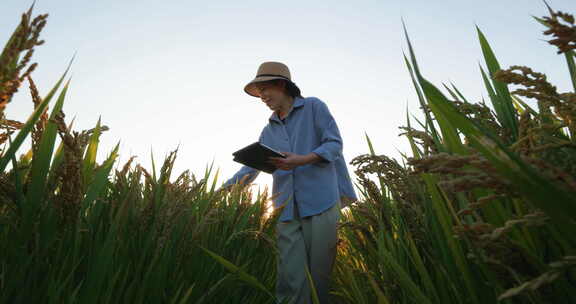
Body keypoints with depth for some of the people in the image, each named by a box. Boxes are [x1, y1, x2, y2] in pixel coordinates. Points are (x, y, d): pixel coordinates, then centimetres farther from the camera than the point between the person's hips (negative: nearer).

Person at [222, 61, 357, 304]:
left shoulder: (314, 107, 6)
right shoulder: (268, 131, 21)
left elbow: (335, 144, -3)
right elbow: (251, 167, 15)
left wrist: (303, 160, -18)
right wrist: (223, 189, 3)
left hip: (320, 203, -4)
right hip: (286, 211, 4)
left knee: (321, 274, 3)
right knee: (291, 280, 1)